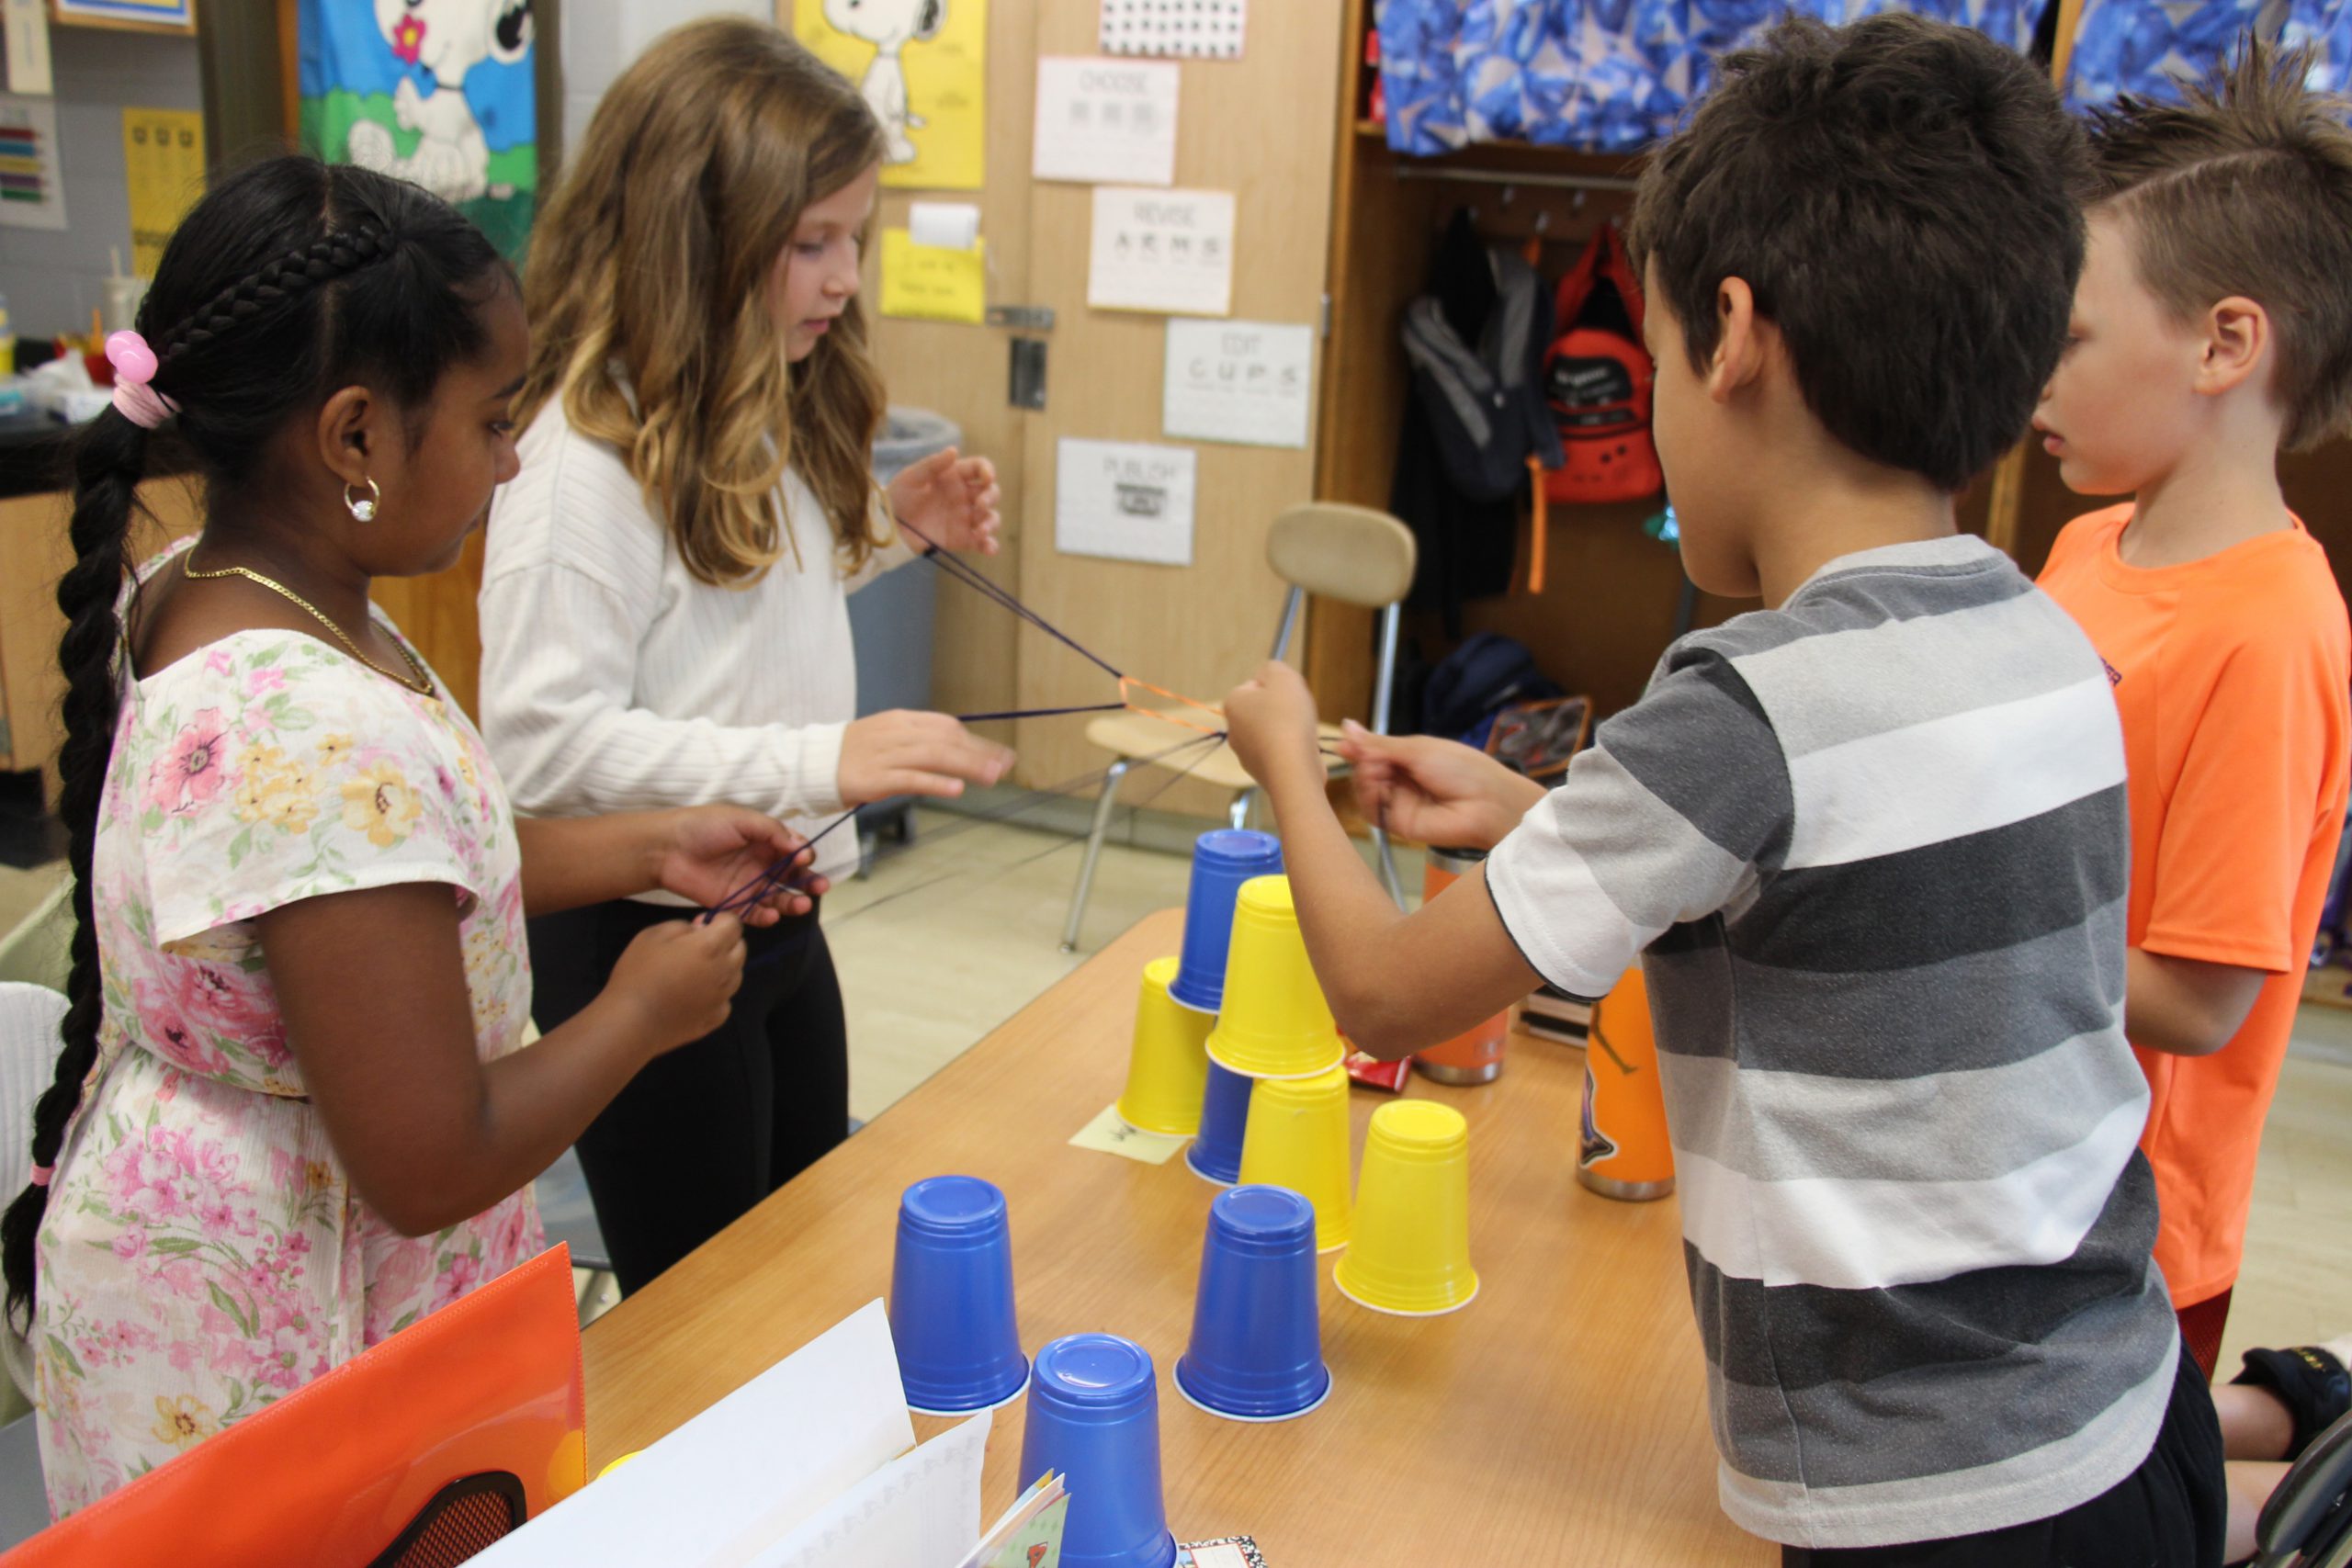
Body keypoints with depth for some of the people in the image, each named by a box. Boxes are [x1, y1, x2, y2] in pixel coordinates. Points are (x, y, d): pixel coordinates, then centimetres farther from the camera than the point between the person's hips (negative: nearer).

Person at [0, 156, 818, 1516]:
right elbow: (433, 1167, -29)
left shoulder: (192, 599, -3)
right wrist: (644, 1010, -14)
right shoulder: (322, 738, -34)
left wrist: (647, 848, 5)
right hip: (275, 1346, -9)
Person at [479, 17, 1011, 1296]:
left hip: (778, 914, 9)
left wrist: (893, 527, 3)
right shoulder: (590, 449, -22)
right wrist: (820, 759, -31)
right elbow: (543, 740, -26)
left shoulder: (769, 417, 7)